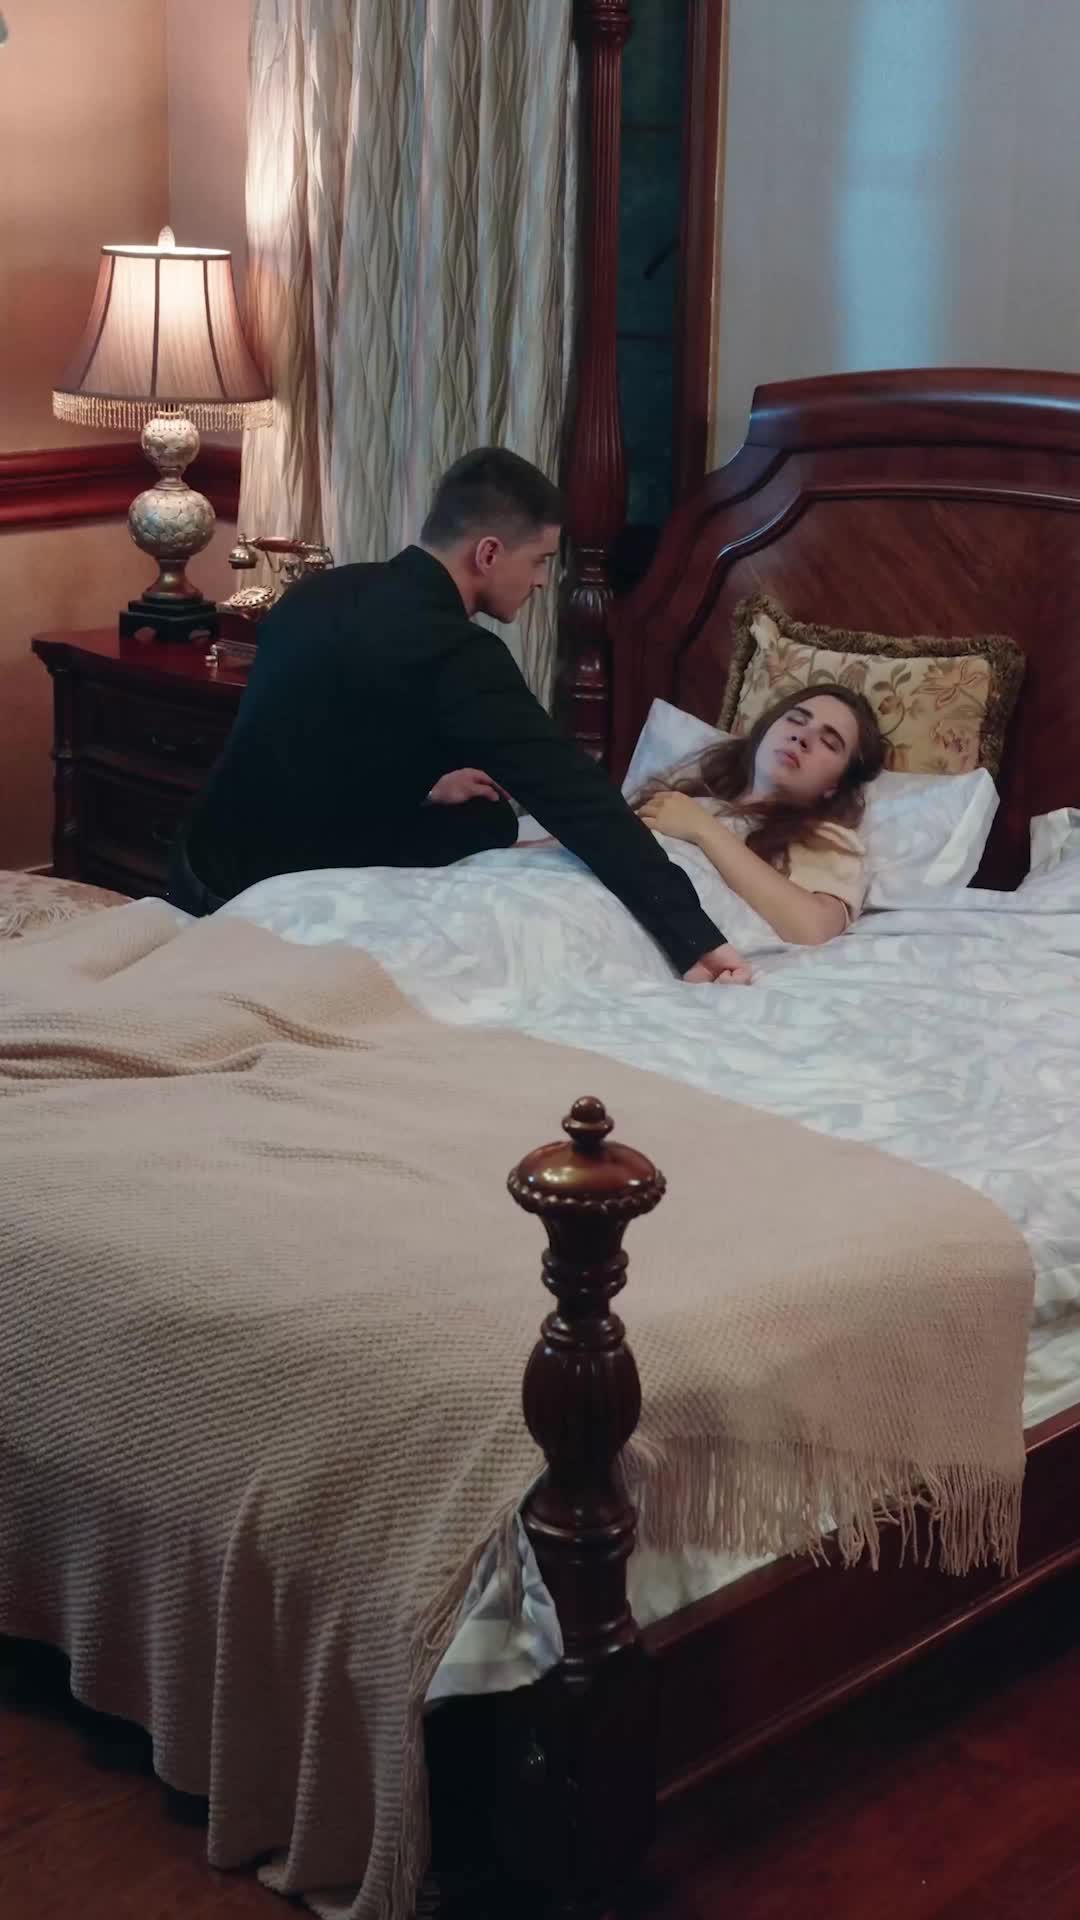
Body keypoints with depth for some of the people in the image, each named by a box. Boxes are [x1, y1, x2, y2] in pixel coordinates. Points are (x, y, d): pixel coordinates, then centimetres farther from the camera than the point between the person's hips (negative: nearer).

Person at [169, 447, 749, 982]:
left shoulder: (322, 593, 5)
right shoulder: (456, 654, -22)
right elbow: (572, 793, -27)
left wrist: (420, 786, 12)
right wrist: (692, 935, -30)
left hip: (206, 869, 8)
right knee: (486, 826, 7)